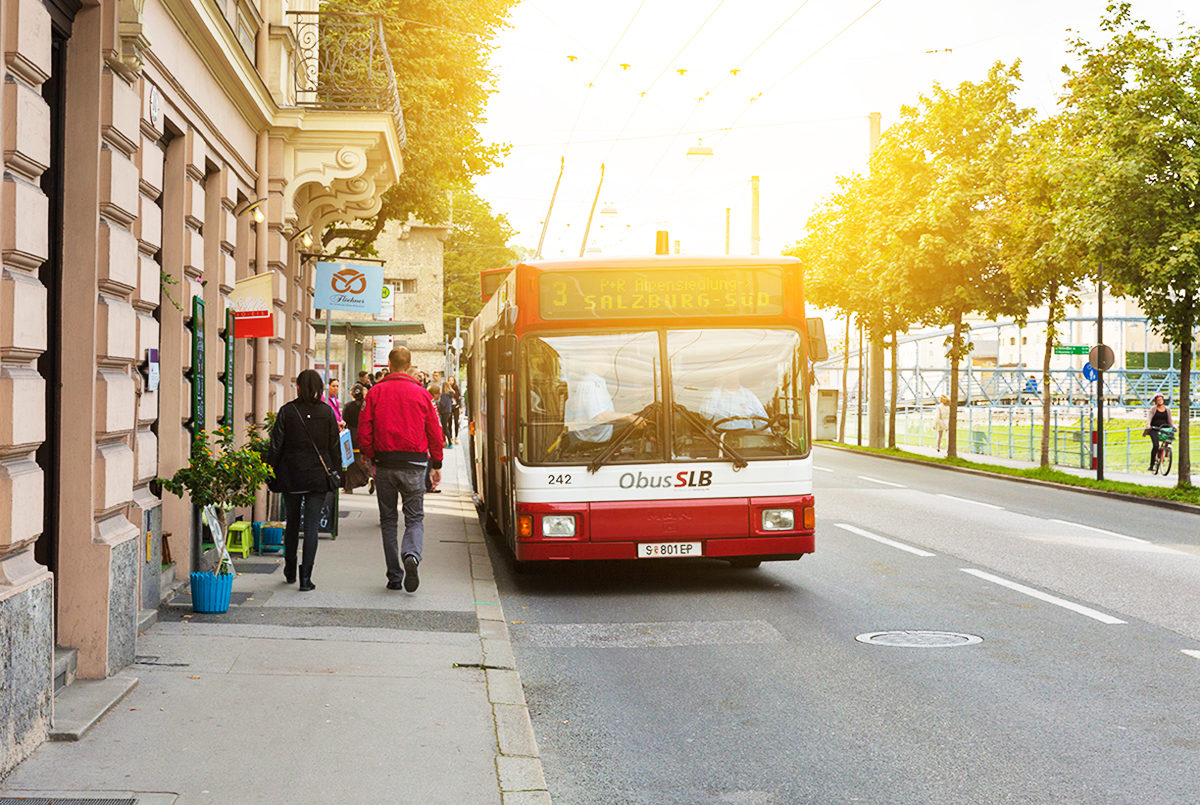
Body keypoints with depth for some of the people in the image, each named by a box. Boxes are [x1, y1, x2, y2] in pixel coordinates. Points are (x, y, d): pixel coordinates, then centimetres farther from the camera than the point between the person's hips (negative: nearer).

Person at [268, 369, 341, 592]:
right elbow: (334, 446, 0)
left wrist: (272, 472, 5)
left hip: (291, 476, 1)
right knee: (311, 525, 1)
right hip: (318, 475, -1)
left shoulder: (287, 411, -5)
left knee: (292, 523, 17)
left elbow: (276, 446, -4)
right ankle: (305, 577, -5)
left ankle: (290, 571, 28)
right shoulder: (326, 412, -3)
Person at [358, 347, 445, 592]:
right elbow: (435, 433, 4)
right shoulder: (421, 394, 0)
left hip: (384, 464, 0)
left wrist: (371, 457, 12)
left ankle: (394, 576, 11)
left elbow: (364, 431, -2)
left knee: (388, 521, 11)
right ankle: (411, 556, -23)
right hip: (414, 465, 0)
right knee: (415, 518, 6)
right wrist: (437, 465, 14)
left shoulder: (375, 392, -1)